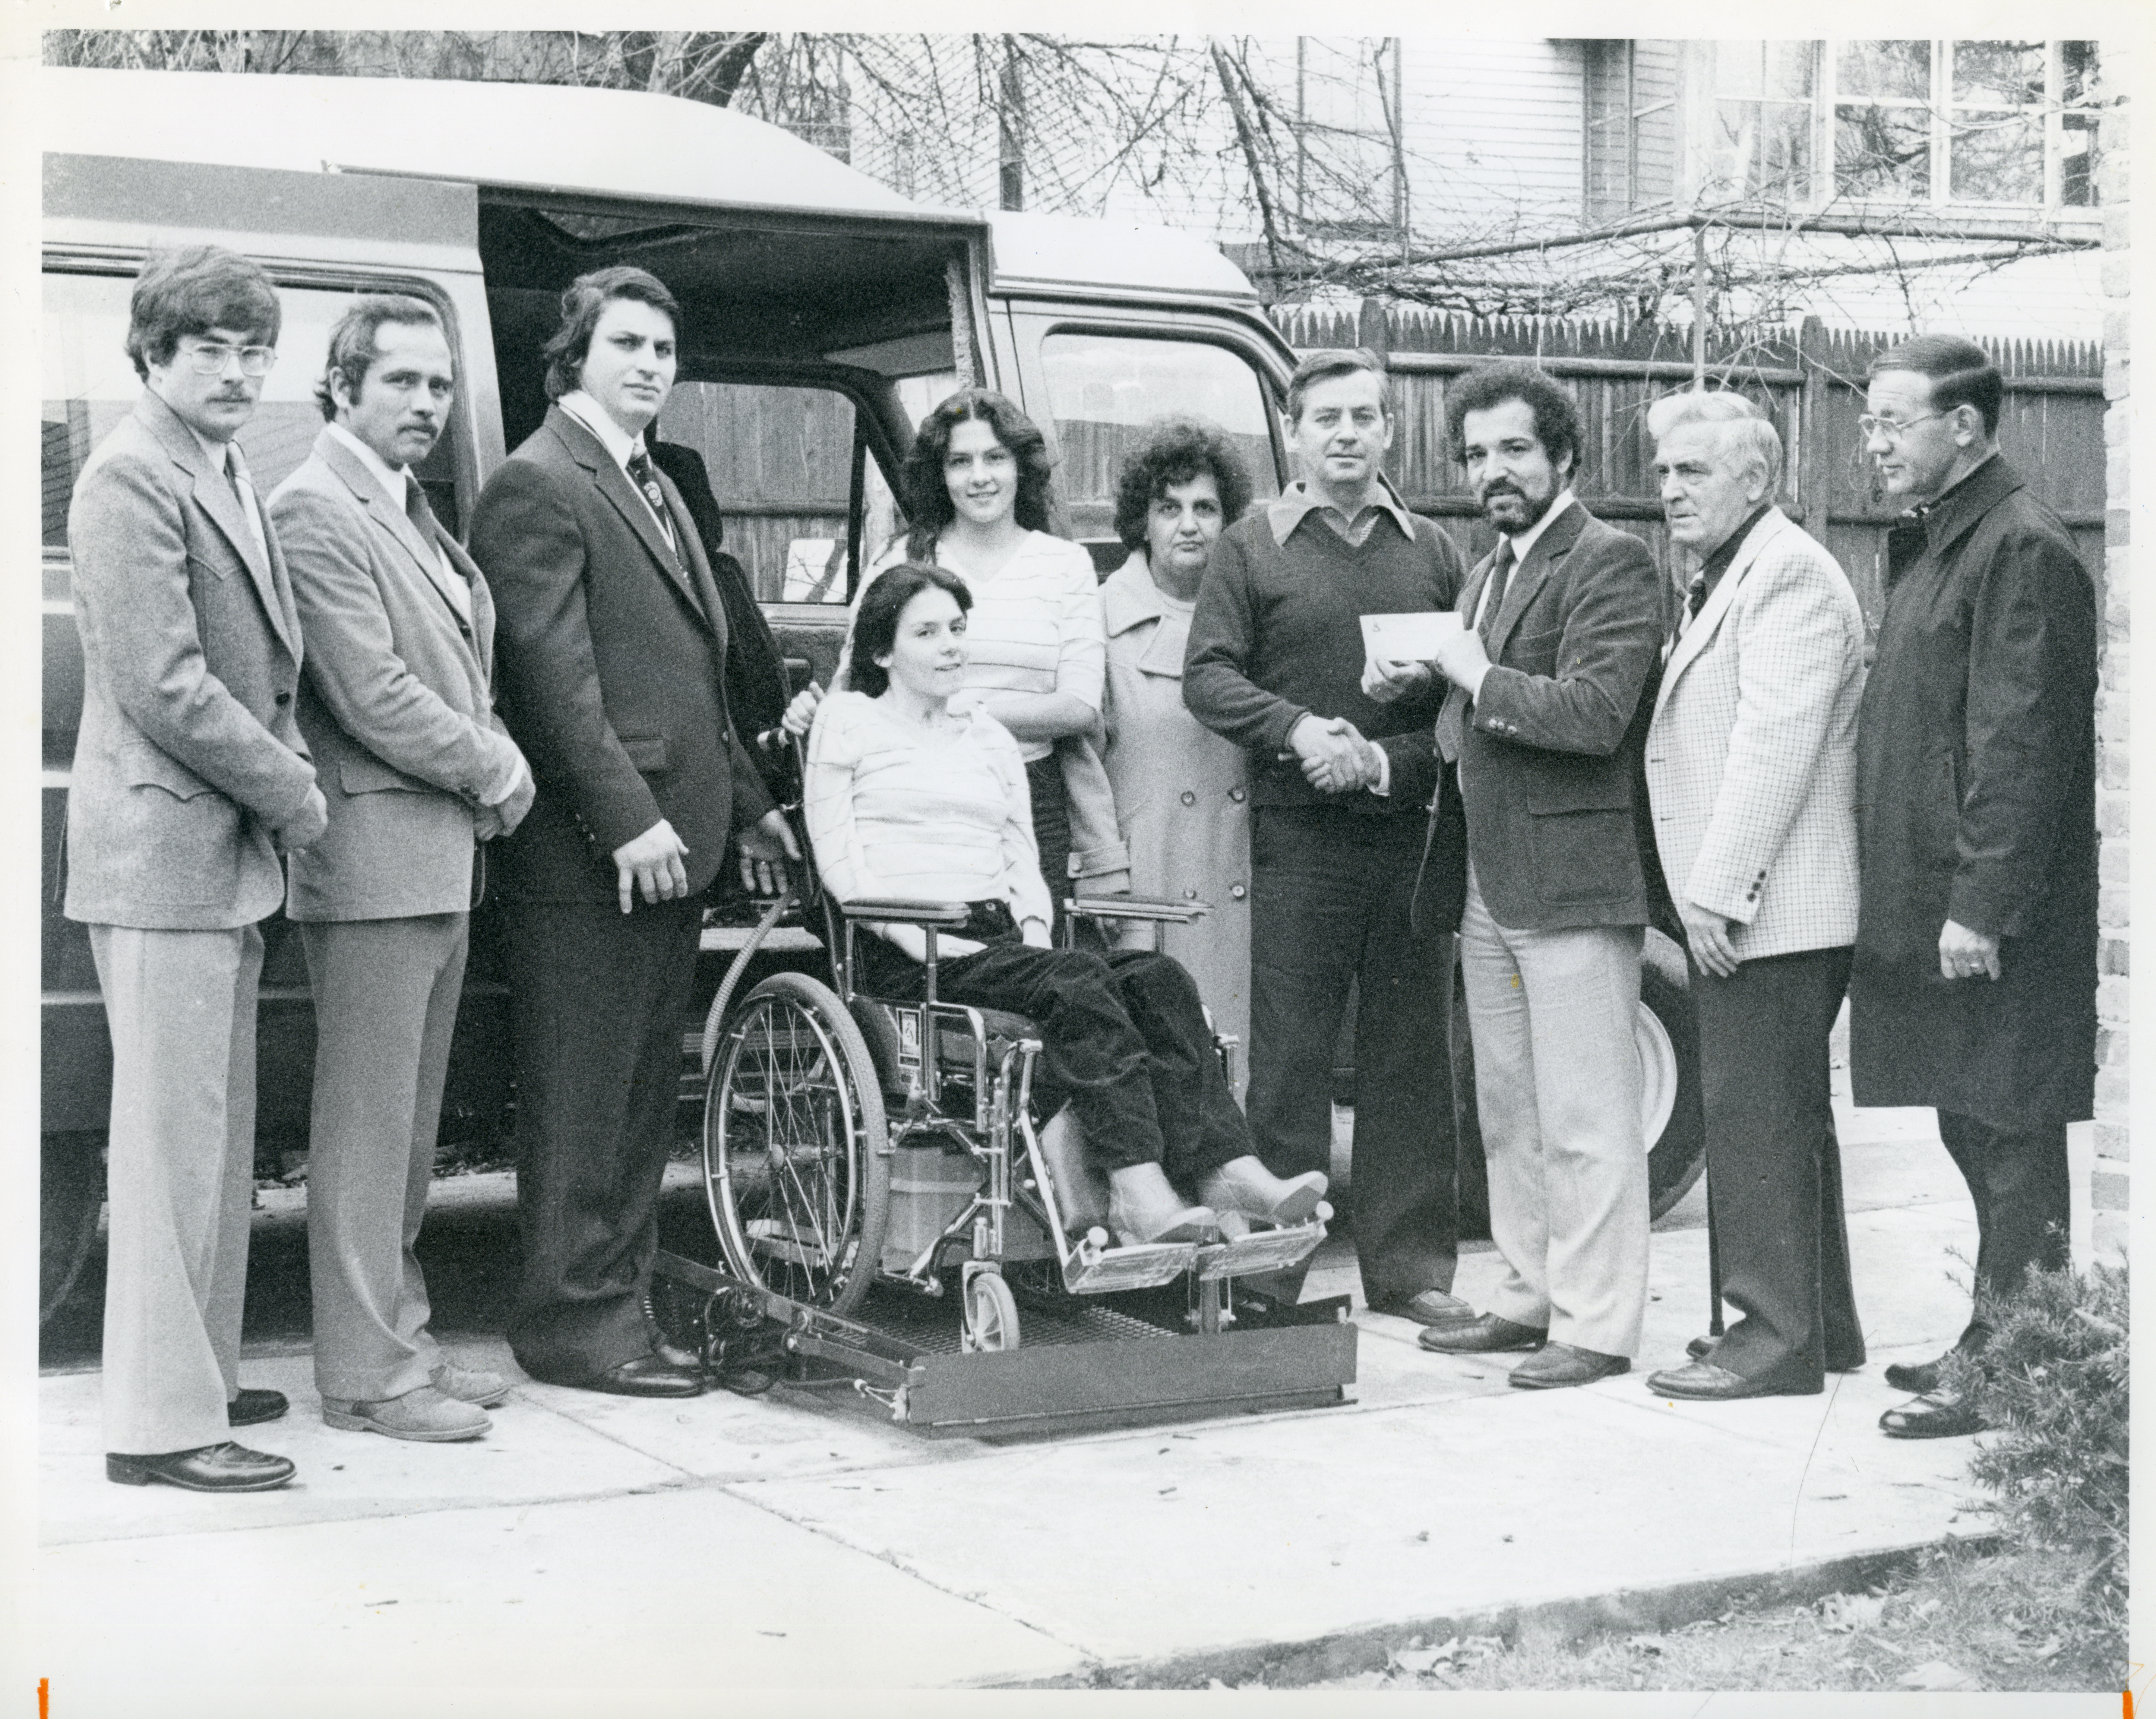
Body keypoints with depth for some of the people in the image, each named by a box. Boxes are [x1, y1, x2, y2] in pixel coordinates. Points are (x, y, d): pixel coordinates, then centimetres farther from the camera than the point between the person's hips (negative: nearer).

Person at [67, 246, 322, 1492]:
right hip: (164, 849, -10)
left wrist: (286, 779, 6)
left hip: (233, 852, 10)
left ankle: (198, 1375, 28)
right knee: (174, 1139, -5)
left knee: (220, 1132, 16)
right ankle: (162, 1422, 2)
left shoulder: (229, 477, 16)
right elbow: (164, 688, -19)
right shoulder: (131, 480, -13)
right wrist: (294, 794, -12)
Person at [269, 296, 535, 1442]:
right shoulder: (316, 510, -12)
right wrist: (495, 771, -8)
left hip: (442, 857, 10)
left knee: (408, 1122, 15)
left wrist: (493, 767, 2)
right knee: (367, 1122, -4)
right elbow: (371, 698, -18)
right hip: (373, 859, -10)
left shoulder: (415, 515, 18)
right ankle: (365, 1375, 3)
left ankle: (400, 1340, 24)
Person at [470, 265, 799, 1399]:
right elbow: (553, 672, -16)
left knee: (645, 1096, 13)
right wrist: (629, 819, -21)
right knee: (582, 1100, -3)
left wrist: (746, 805, 23)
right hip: (588, 855, -9)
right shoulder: (537, 485, -7)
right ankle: (574, 1323, 4)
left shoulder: (657, 489, 22)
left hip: (670, 846, 9)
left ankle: (620, 1304, 20)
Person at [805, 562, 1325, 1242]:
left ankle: (1223, 1168, -37)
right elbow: (840, 862, 1)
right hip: (905, 956, -5)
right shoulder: (848, 721, 11)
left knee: (1158, 978, -23)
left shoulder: (991, 737, 27)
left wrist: (1034, 930, 0)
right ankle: (1136, 1187, -44)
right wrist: (918, 938, -13)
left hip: (1000, 940, 6)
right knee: (1078, 978, -33)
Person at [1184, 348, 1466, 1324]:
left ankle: (1410, 1266, 14)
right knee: (1289, 1054, -3)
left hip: (1412, 830, 3)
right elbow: (1207, 677, 0)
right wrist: (1297, 730, -16)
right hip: (1298, 837, -3)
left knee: (1413, 1054, 6)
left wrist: (1391, 759, -7)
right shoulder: (1252, 549, 6)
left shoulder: (1432, 553, 13)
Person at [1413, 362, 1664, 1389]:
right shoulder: (1486, 575, 19)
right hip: (1491, 881, 9)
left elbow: (1594, 715, -22)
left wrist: (1478, 678, -11)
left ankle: (1595, 1325, 3)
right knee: (1506, 1112, 15)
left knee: (1584, 1119, -4)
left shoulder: (1612, 565, -10)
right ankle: (1531, 1297, 25)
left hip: (1573, 881, -9)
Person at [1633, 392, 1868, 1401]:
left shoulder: (1790, 576, -12)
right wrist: (1706, 894, 17)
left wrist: (1719, 892, -22)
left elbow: (1775, 743, -21)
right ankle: (1822, 1325, 24)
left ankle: (1778, 1342, -3)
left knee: (1755, 1117, -8)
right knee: (1787, 1117, 15)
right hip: (1739, 905, 11)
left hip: (1772, 912, -11)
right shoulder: (1724, 580, 21)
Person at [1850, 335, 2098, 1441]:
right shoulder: (1934, 545, 17)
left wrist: (1980, 906, -21)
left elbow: (2023, 743, -20)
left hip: (1995, 920, -10)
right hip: (1931, 901, 10)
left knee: (2011, 1141, -2)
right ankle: (1992, 1340, 27)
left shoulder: (2022, 551, -14)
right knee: (1977, 1134, 16)